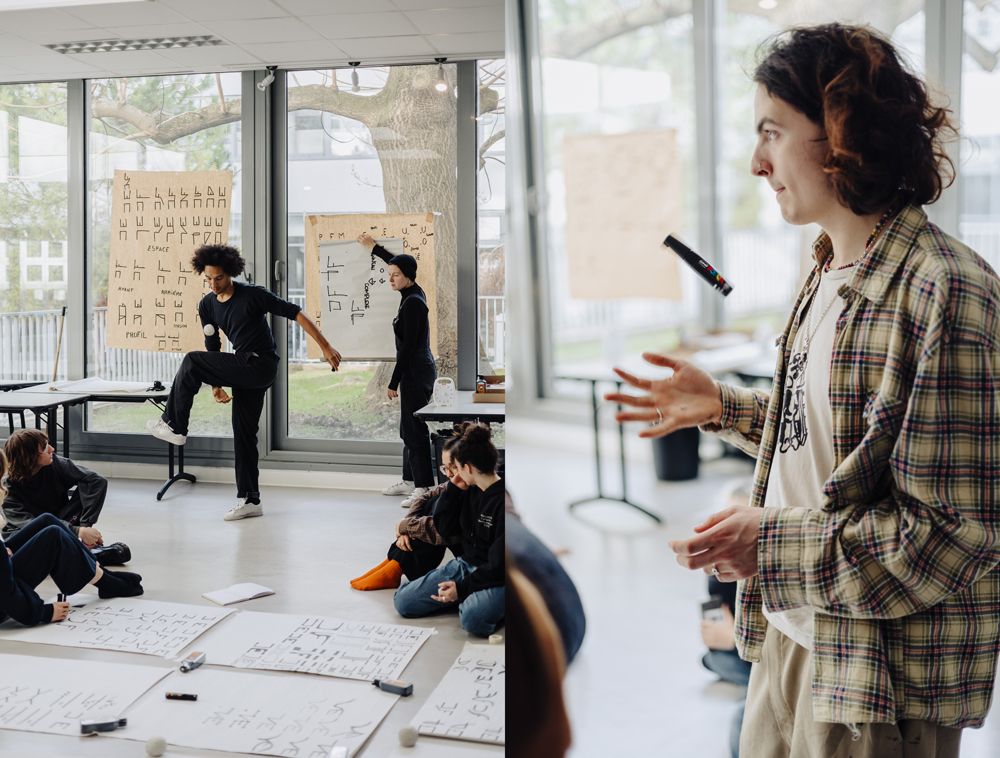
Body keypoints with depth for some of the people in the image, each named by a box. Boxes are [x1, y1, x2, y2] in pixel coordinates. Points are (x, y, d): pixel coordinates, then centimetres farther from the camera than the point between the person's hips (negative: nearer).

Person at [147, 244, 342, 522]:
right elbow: (213, 349, 15)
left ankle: (174, 425, -2)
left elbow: (296, 313, -11)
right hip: (243, 371, 7)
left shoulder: (253, 295, -11)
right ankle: (249, 500, 13)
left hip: (261, 366, -7)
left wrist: (325, 347, -14)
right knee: (243, 433, 6)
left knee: (192, 362, -16)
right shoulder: (207, 305, 8)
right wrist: (216, 384, 6)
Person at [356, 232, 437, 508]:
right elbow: (400, 264, 29)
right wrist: (373, 246, 37)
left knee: (415, 429, -8)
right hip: (417, 369, 10)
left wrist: (394, 382, -17)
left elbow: (408, 346, -20)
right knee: (408, 428, 16)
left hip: (416, 371, -10)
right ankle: (409, 481, 25)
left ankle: (424, 488, -4)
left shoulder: (413, 302, -18)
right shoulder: (414, 293, 8)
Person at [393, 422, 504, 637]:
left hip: (495, 579, -8)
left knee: (473, 618, -38)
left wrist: (462, 587, -20)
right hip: (465, 566, 8)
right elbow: (444, 528, 9)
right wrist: (453, 488, 1)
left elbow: (499, 565, -20)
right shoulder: (471, 491, 4)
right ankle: (470, 598, 10)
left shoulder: (504, 502, -21)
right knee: (403, 601, -2)